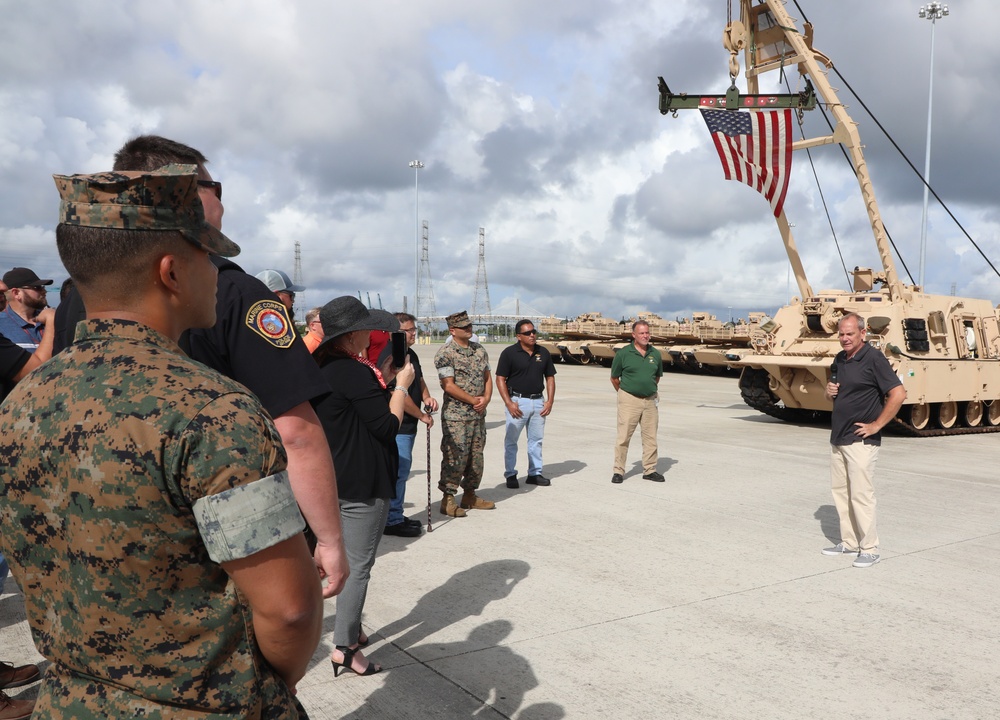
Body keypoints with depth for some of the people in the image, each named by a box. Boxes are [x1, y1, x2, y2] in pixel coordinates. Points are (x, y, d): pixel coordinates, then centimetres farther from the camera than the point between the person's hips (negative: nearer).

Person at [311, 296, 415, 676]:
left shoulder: (320, 367, 8)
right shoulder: (354, 371, -21)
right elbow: (388, 425, -18)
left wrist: (382, 379, 10)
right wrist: (401, 384, -7)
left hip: (334, 480, 10)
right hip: (363, 484, -10)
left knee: (349, 559, 21)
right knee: (358, 565, -1)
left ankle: (351, 629, 33)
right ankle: (344, 647, 4)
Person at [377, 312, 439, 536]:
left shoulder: (410, 354, 12)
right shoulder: (390, 356, -18)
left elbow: (419, 380, 26)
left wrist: (426, 397, 4)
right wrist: (423, 416, -11)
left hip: (408, 425, 10)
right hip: (397, 427, -10)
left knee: (401, 472, 16)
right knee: (398, 472, -5)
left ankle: (396, 516, 26)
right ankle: (392, 522, 4)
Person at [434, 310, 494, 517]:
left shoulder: (480, 350, 12)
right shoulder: (445, 353, -11)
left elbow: (487, 377, 14)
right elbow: (448, 385, -16)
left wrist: (486, 399, -4)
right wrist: (473, 400, -14)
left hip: (479, 415, 7)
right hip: (456, 416, -7)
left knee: (476, 457, 12)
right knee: (455, 458, -6)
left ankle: (470, 495, 24)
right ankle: (448, 499, 3)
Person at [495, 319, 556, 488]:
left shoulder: (543, 353, 7)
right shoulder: (509, 353, -7)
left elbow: (550, 378, 12)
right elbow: (500, 379, -7)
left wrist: (550, 401, 1)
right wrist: (508, 403, -15)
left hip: (538, 402, 4)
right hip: (517, 401, -4)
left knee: (536, 439, 11)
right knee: (511, 440, 2)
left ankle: (535, 473, 22)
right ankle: (510, 475, 13)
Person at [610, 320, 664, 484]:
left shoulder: (655, 354, 5)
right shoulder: (623, 353, -6)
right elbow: (614, 378, 5)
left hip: (650, 401, 4)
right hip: (629, 400, -4)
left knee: (650, 437, 9)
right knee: (624, 437, -3)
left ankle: (649, 470, 20)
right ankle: (618, 471, 6)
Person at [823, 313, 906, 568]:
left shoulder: (873, 359, -12)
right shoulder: (839, 359, 12)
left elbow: (898, 394, -19)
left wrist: (876, 425, -17)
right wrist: (829, 392, 1)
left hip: (861, 440, -8)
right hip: (837, 439, 8)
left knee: (861, 494, -5)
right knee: (840, 492, 12)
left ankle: (869, 549, 4)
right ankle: (848, 542, 22)